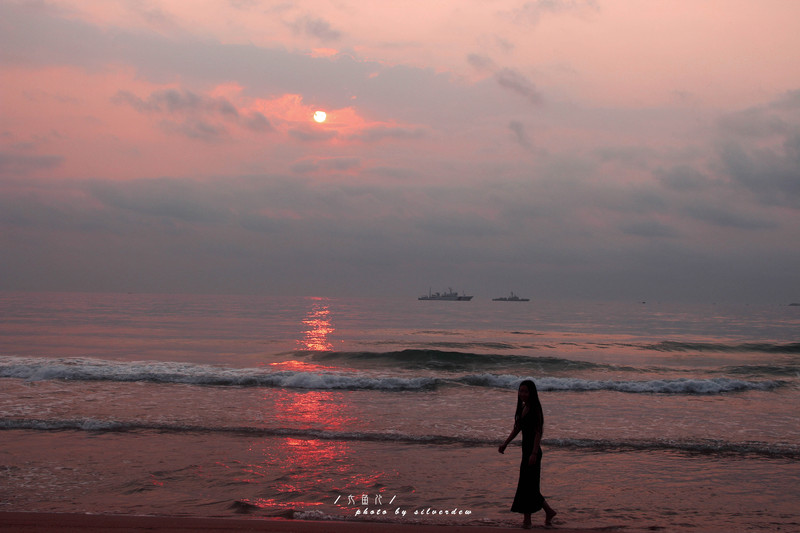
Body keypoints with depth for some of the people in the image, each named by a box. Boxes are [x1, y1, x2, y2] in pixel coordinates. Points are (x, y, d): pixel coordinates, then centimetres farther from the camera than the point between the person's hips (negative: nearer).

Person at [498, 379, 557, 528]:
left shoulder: (535, 409, -14)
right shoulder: (522, 408, 11)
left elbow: (538, 432, -18)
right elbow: (517, 428, 19)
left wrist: (534, 453, -23)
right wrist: (505, 444, 15)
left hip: (533, 450, -9)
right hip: (526, 449, 9)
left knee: (527, 484, -5)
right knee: (530, 484, 13)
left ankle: (527, 519, 1)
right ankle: (549, 511, 23)